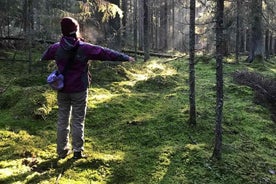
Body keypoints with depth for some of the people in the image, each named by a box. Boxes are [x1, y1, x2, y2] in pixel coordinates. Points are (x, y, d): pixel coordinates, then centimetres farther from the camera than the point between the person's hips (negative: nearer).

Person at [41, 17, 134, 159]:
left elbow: (45, 56, 19)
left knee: (62, 120, 13)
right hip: (79, 90, -3)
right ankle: (78, 151, 13)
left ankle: (62, 150, 21)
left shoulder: (56, 48, -3)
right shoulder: (85, 48, -15)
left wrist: (43, 58, 44)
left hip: (62, 90, 4)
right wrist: (126, 58, -2)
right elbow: (106, 53, -10)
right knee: (78, 121, 6)